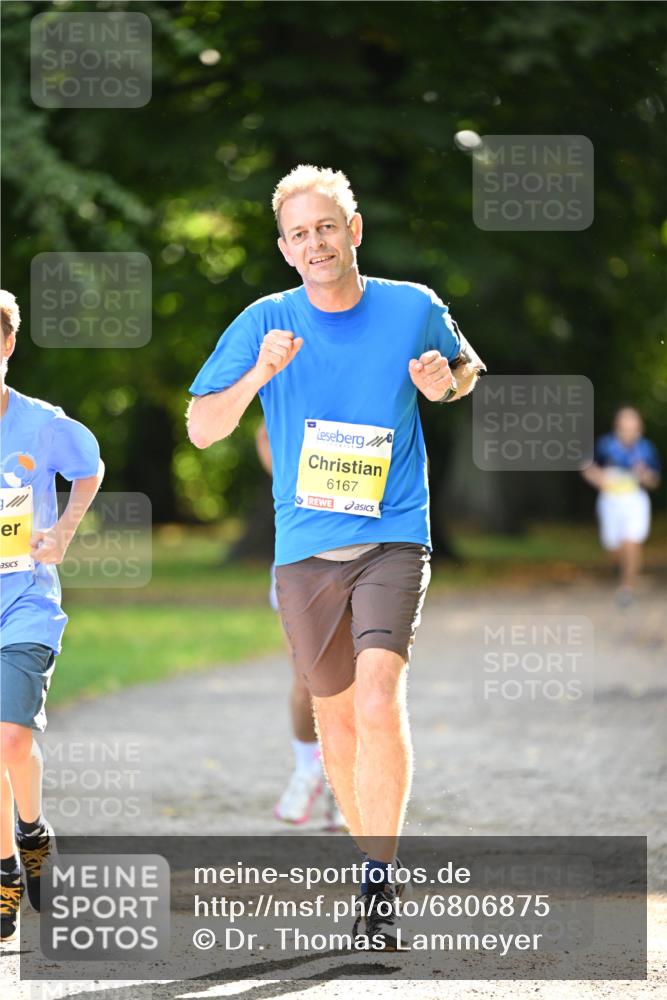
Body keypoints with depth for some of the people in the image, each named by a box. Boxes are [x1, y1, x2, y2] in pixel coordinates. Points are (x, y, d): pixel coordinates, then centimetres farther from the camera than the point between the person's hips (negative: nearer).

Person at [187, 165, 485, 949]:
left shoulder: (414, 309, -1)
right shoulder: (265, 323, -2)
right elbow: (201, 429, -3)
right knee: (335, 712, 12)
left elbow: (466, 369, 18)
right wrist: (258, 373, -20)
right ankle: (370, 851, 33)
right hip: (304, 547, 2)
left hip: (393, 539, -2)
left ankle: (379, 881, -14)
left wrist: (446, 383, -6)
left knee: (380, 701, -20)